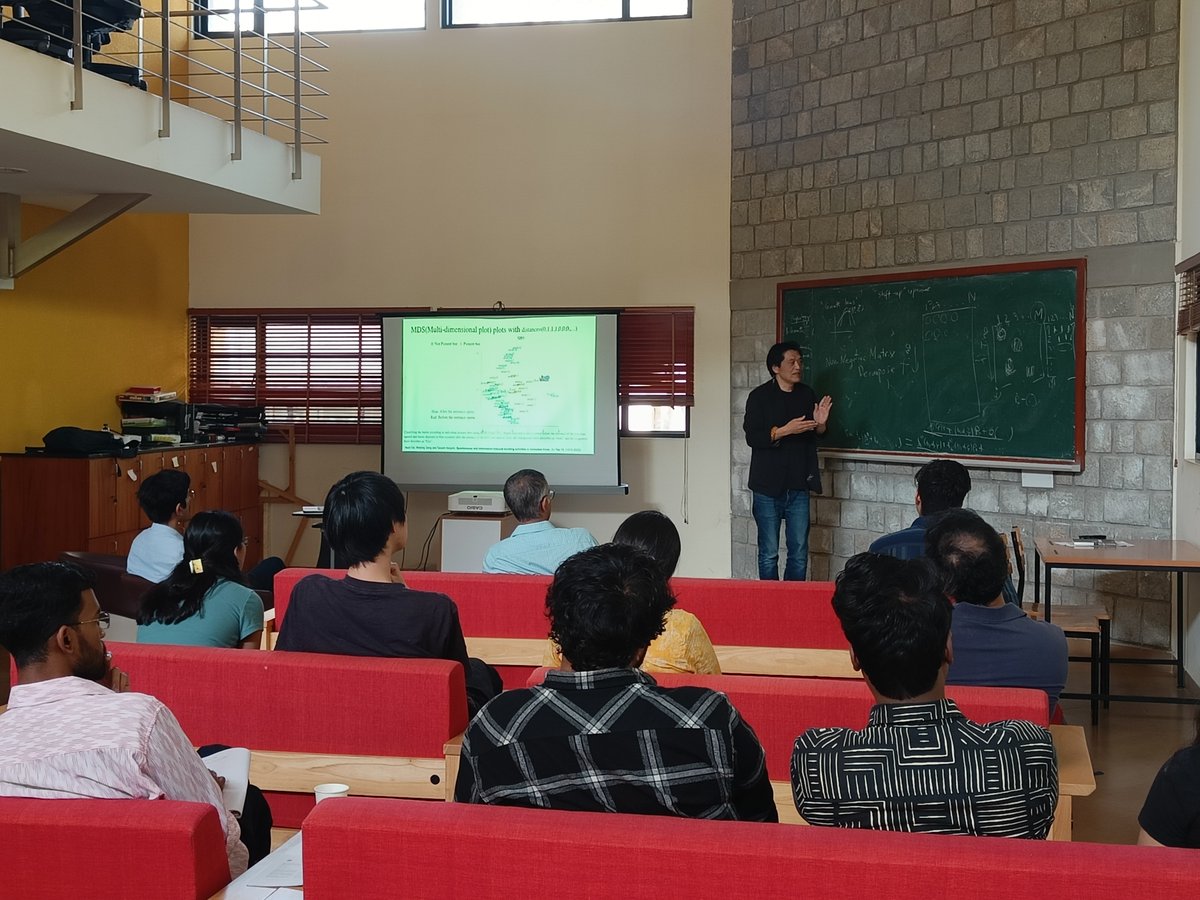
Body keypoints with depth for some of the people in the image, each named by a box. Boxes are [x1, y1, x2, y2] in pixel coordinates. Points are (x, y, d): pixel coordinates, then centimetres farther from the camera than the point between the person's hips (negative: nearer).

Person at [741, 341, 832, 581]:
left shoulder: (807, 394, 8)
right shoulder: (760, 396, -6)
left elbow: (815, 435, 18)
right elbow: (752, 437, -14)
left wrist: (820, 423, -4)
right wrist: (785, 430, -24)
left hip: (798, 487, 4)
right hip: (768, 486, -4)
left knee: (799, 554, 7)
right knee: (769, 554, 3)